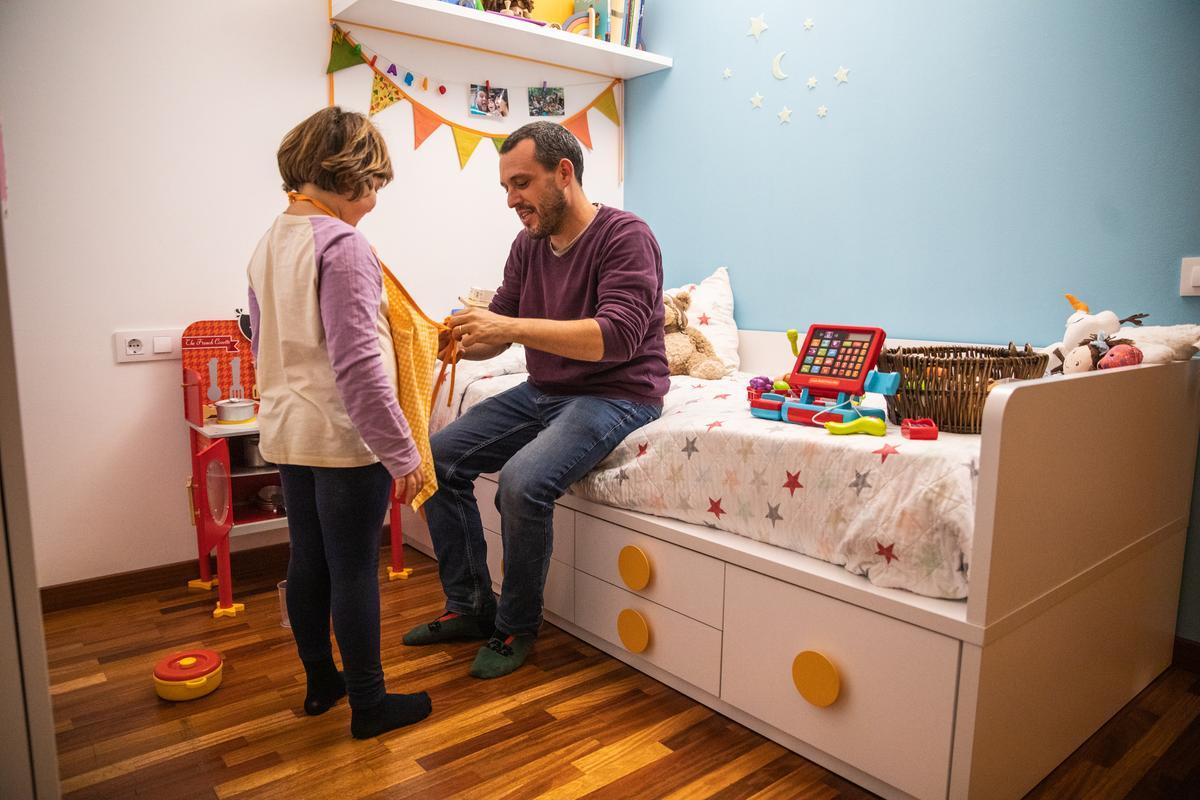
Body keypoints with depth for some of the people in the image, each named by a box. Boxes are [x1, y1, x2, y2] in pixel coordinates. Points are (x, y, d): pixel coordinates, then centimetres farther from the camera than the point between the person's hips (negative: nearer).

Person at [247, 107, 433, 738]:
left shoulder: (270, 242, 10)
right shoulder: (342, 244, -18)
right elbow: (358, 365, -24)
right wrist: (400, 451, -20)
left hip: (287, 431, 9)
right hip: (344, 436, -9)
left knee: (308, 562, 18)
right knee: (355, 572, 3)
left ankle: (320, 682, 35)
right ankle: (368, 704, 19)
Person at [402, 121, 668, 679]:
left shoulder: (625, 236, -14)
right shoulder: (528, 245, 9)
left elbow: (617, 336, -27)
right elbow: (499, 326, 9)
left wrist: (512, 327, -33)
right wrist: (460, 341, -15)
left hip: (614, 394, -8)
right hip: (542, 391, 8)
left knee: (522, 480, -31)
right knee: (439, 457, -2)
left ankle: (516, 628, -5)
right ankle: (469, 608, 9)